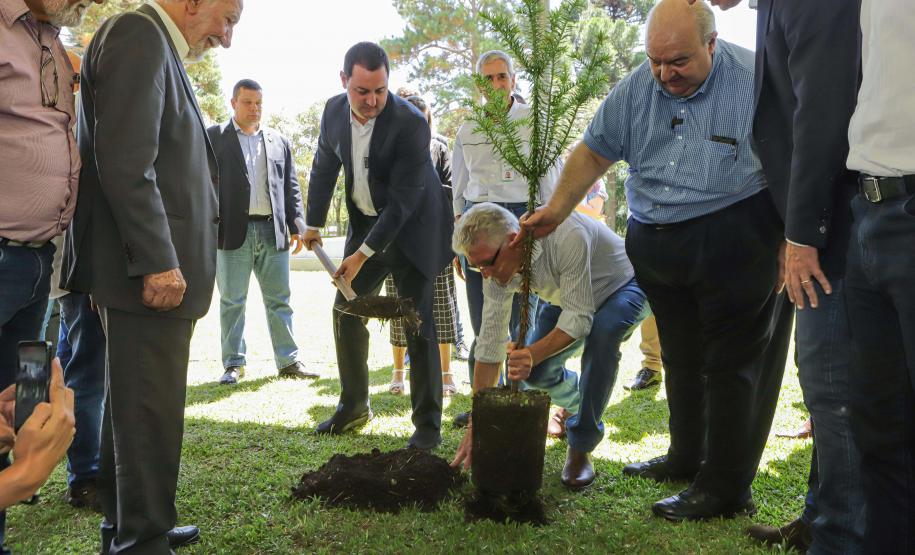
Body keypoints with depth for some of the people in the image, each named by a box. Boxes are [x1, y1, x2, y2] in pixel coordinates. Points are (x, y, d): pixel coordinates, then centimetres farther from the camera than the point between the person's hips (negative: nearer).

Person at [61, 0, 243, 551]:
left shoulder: (155, 45, 19)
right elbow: (124, 162, -21)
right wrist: (158, 261, -22)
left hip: (155, 269, 11)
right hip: (154, 273, -11)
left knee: (134, 404, 17)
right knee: (150, 410, -3)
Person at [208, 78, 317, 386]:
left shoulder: (279, 141, 15)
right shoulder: (214, 137, 5)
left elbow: (291, 188, 14)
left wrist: (297, 226, 6)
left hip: (273, 231, 3)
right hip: (233, 231, -3)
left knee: (279, 300, 6)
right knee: (232, 301, 3)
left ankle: (288, 361, 12)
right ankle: (233, 363, 12)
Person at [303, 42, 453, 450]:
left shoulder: (410, 122, -25)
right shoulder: (334, 110, -5)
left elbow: (403, 199, -25)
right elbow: (324, 167, 11)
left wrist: (364, 254, -25)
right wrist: (314, 223, 12)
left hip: (409, 228, -6)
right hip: (364, 222, 6)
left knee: (417, 324, -7)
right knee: (345, 310, 8)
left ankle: (428, 424, 3)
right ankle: (354, 407, 24)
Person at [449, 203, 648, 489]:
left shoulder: (567, 237, -41)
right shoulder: (497, 267, -21)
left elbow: (579, 318, -37)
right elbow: (489, 343, -19)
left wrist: (533, 354, -53)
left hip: (624, 286, -5)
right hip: (568, 298, 6)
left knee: (601, 334, -36)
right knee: (535, 372, -9)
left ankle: (581, 447, -18)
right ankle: (577, 404, 28)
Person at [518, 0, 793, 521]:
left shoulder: (753, 80, -13)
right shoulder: (636, 89, 3)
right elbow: (595, 152, 11)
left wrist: (791, 246, -15)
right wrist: (557, 210, 3)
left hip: (732, 243, -6)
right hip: (657, 247, 6)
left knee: (730, 365, 0)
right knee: (682, 359, 18)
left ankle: (726, 487, 9)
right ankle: (687, 457, 35)